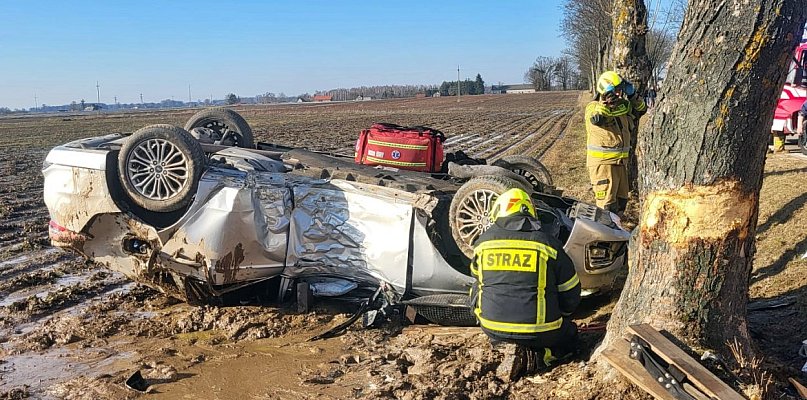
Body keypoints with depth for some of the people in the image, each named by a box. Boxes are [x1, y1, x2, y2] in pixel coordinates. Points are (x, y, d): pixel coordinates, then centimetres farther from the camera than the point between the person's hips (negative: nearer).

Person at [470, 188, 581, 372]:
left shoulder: (484, 241, 2)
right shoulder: (548, 243, -3)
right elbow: (571, 294, 4)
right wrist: (558, 315, 25)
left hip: (492, 327, 1)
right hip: (539, 332, 0)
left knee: (477, 290, 28)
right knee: (570, 335, 29)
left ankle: (501, 343, 8)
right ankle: (540, 355, -2)